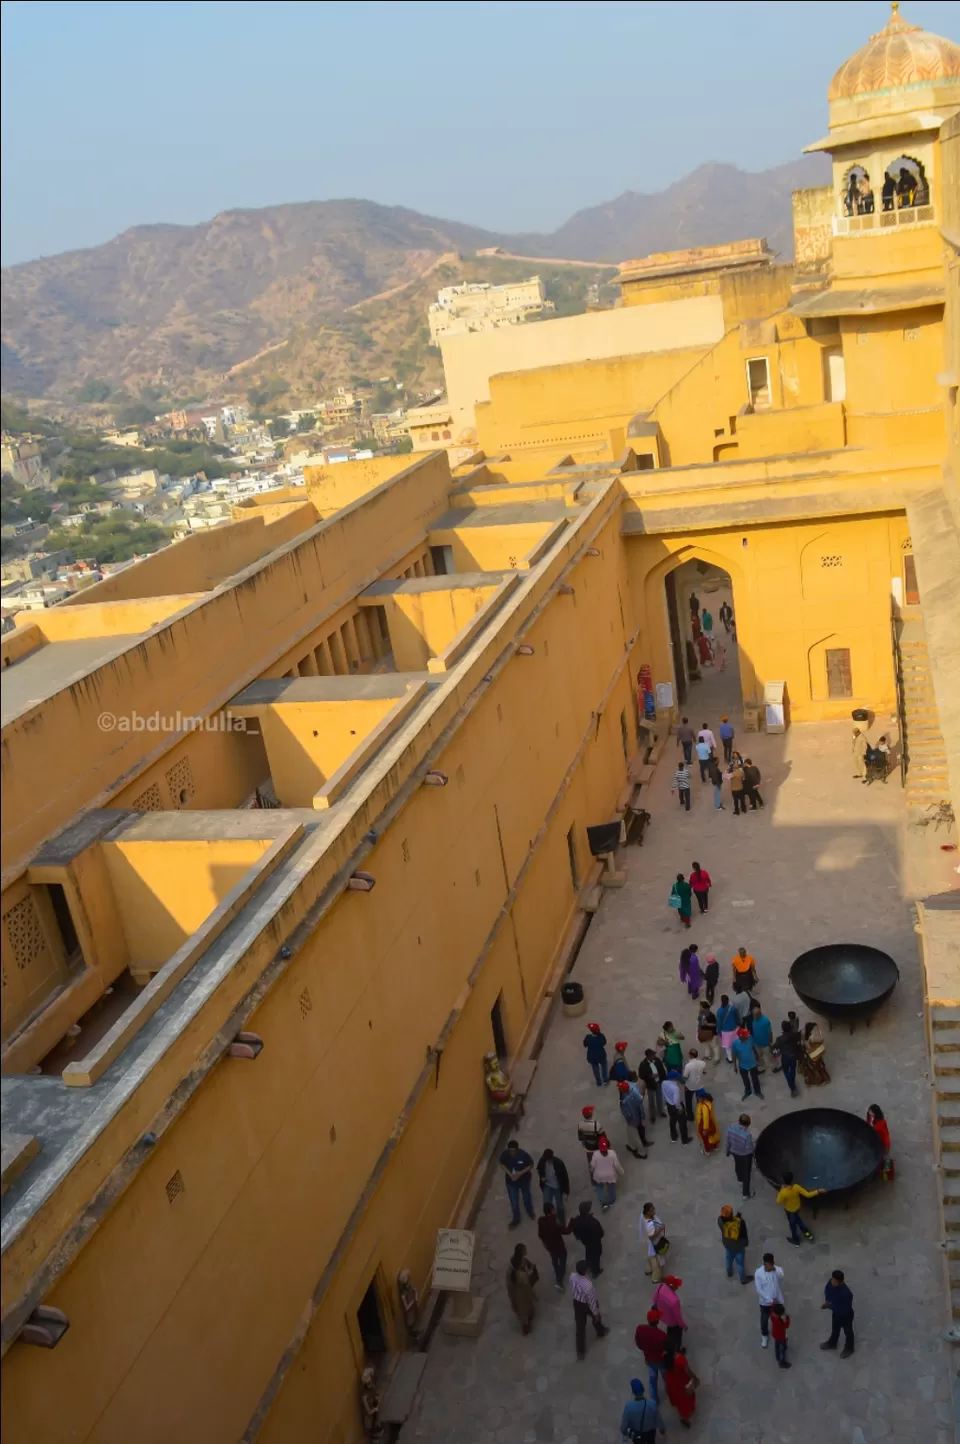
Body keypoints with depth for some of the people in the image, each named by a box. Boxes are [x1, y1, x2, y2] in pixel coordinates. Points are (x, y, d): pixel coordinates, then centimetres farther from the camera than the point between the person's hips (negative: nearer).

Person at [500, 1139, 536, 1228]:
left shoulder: (524, 1155, -31)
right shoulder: (505, 1154, -24)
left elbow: (531, 1165, -17)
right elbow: (502, 1164, -7)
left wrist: (521, 1173, -28)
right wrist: (509, 1174, -21)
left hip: (524, 1180, -1)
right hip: (511, 1181, 1)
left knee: (527, 1197, 25)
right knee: (514, 1201, 16)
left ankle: (530, 1212, 56)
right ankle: (516, 1219, 42)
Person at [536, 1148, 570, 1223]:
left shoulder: (559, 1163, -27)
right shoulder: (542, 1161, -17)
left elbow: (565, 1177, -17)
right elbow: (539, 1170, 7)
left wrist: (565, 1192, -14)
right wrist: (541, 1177, -12)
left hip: (558, 1187, -2)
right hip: (547, 1186, 3)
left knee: (560, 1207, 10)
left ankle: (562, 1224, 33)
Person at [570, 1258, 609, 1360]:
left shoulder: (572, 1276, -24)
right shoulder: (588, 1285, -42)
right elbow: (592, 1301, -25)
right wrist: (596, 1313, -8)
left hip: (576, 1303, 4)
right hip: (587, 1305, -4)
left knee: (580, 1326, 19)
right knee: (596, 1318, 30)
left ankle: (580, 1352, 31)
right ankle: (601, 1333, 60)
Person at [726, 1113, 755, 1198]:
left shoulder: (731, 1127, -24)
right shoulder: (747, 1134, -39)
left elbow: (728, 1141, -7)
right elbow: (749, 1148, -23)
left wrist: (728, 1151, 12)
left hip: (734, 1152, 5)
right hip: (745, 1155, -5)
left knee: (738, 1165, 35)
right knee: (747, 1173, 19)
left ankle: (740, 1180, 63)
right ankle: (746, 1193, 35)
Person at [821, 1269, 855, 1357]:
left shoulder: (846, 1293, -44)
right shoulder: (831, 1282, -24)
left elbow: (843, 1310, -35)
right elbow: (827, 1291, -3)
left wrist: (829, 1306, -30)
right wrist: (827, 1301, -18)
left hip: (845, 1315, -6)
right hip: (836, 1312, 6)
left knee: (847, 1331, 24)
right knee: (835, 1328, 31)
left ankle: (849, 1348, 51)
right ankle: (832, 1343, 57)